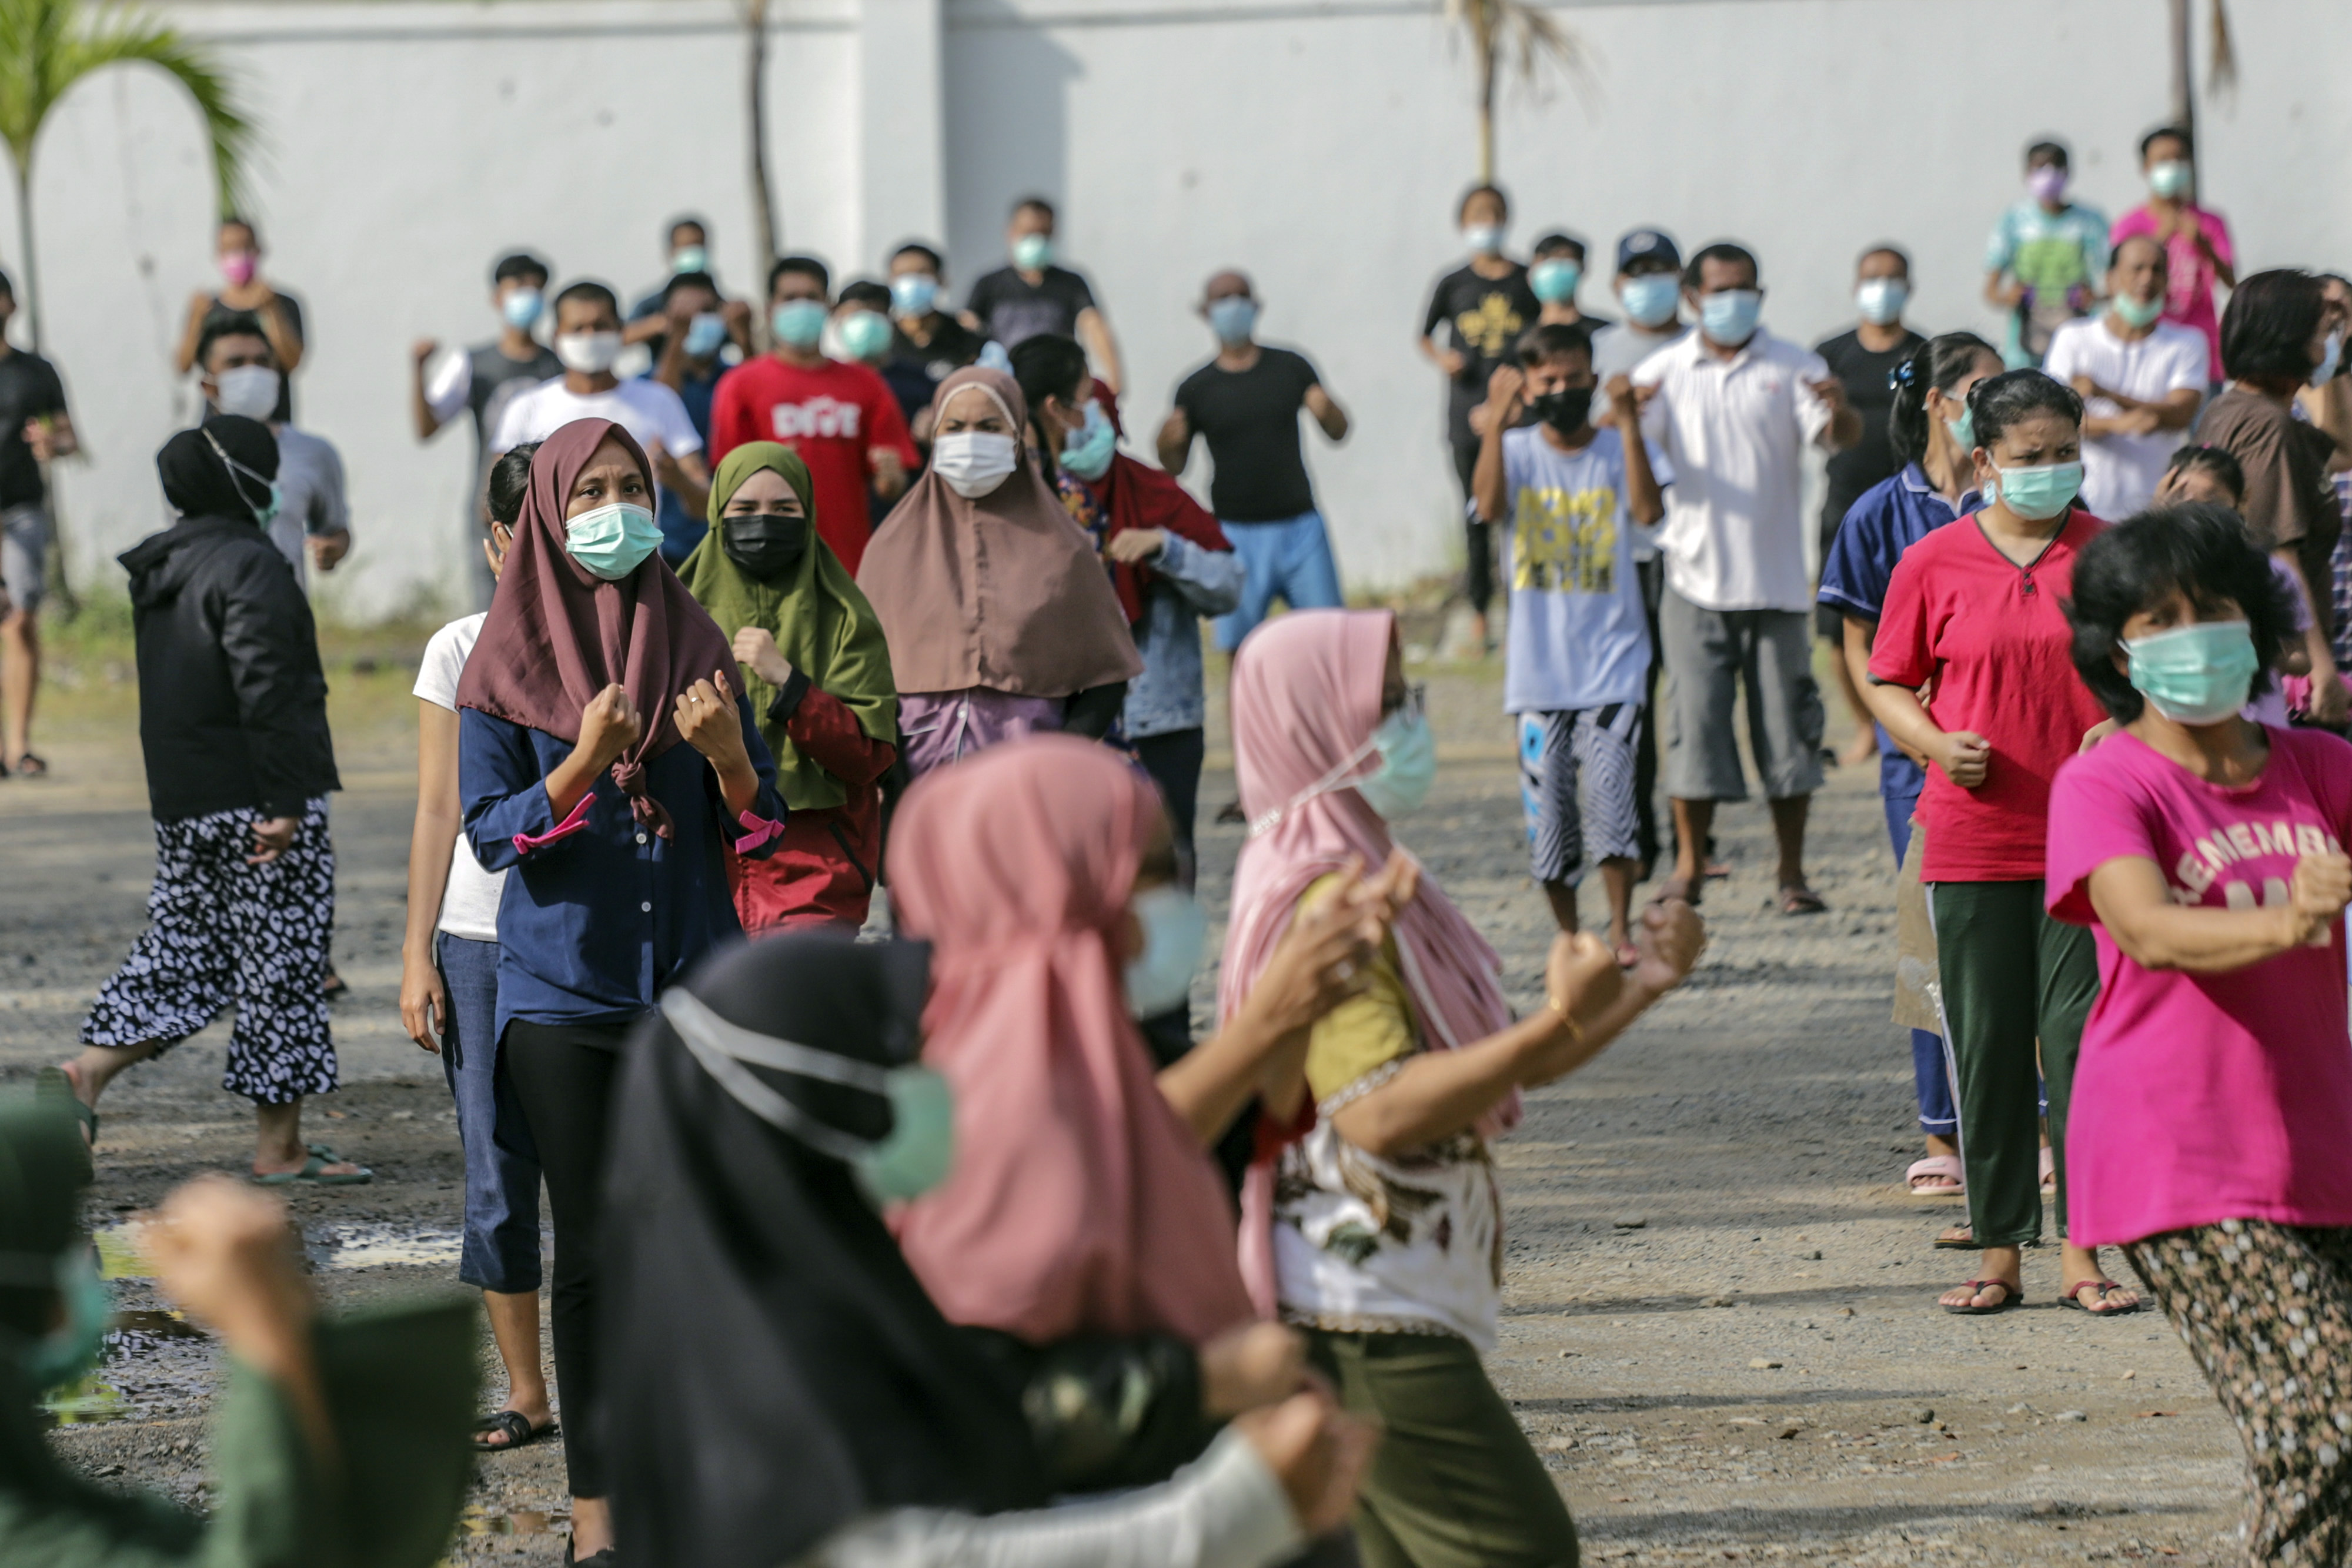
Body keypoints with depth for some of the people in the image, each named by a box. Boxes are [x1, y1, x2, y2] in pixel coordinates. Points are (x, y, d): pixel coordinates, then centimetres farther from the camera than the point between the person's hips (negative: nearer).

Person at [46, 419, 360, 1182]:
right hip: (254, 798, -8)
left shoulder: (159, 569, 12)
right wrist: (282, 803, -20)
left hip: (181, 803, 8)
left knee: (183, 947, 16)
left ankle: (90, 1070, 1)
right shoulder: (249, 566, -15)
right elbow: (264, 690, -20)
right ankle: (280, 1147, 4)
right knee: (281, 962, 0)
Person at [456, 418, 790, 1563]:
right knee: (592, 1252, -1)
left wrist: (728, 757, -15)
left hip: (692, 984, 2)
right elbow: (490, 831, -6)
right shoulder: (507, 663, 1)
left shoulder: (695, 644, 8)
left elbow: (760, 832, 6)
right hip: (562, 989, -2)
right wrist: (584, 762, -22)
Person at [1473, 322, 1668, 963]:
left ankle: (1621, 932, -6)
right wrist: (1497, 421, -26)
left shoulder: (1620, 451, 3)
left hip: (1612, 662, -1)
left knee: (1610, 788, -15)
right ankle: (1571, 941, 16)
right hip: (1538, 665, 1)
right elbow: (1489, 506, -18)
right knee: (1547, 805, 3)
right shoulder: (1518, 452, 3)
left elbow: (1650, 511, -16)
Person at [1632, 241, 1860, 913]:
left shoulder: (1792, 367, 5)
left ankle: (1792, 871, 8)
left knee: (1786, 719, 1)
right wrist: (1626, 415, -29)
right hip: (1698, 575, 0)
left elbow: (1838, 439, -7)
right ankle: (1689, 864, 10)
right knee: (1696, 717, -1)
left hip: (1775, 577, 0)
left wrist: (1840, 411, -31)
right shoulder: (1665, 372, 6)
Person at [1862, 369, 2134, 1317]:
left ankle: (2082, 1255, 2)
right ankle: (1999, 1254, 13)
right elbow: (1888, 686, 9)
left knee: (2083, 1036, -4)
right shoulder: (1934, 564, 2)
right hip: (1973, 841, 0)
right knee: (1986, 1044, 4)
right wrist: (1937, 742, -10)